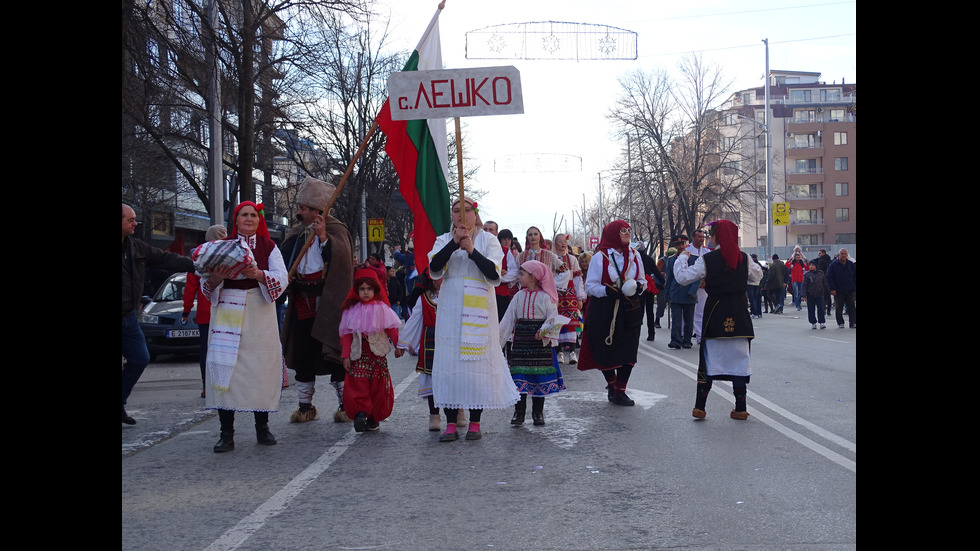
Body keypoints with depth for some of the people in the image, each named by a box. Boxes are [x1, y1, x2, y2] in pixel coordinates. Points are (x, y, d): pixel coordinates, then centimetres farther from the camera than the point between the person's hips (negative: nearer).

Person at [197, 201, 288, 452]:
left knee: (261, 369, -1)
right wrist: (216, 278, -19)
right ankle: (227, 434, -3)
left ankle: (262, 427, 11)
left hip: (260, 316, 0)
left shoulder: (268, 245, 10)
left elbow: (282, 277, -3)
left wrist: (258, 274, -20)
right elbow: (207, 284, 4)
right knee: (225, 369, -7)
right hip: (227, 315, 0)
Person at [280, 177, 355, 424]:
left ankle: (345, 404, 6)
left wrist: (323, 237, -27)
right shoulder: (295, 234, 14)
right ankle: (305, 406, 17)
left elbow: (341, 260, -19)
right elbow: (285, 263, 20)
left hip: (328, 305, -5)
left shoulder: (336, 230, -3)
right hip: (302, 306, 6)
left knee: (334, 355, -3)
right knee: (302, 355, 7)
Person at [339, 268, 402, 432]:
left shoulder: (381, 309, 2)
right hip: (358, 355, 0)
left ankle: (373, 418, 1)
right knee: (357, 384, -9)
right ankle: (360, 414, -8)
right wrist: (345, 355, 0)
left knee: (378, 387, -1)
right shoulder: (352, 310, 4)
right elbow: (346, 334, 5)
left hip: (378, 354, 0)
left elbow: (391, 329, 3)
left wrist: (399, 346, -2)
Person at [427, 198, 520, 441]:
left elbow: (494, 275, -7)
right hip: (450, 309, 2)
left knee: (478, 357, -4)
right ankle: (451, 424, 2)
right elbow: (434, 268, -8)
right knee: (449, 357, -3)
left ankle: (475, 423, 5)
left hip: (479, 308, -1)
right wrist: (454, 243, -17)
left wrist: (472, 250, -17)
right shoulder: (444, 240, 12)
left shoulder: (488, 239, 7)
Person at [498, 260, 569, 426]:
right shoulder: (519, 296, 9)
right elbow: (508, 319, 11)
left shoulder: (545, 297, -5)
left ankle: (538, 412, 14)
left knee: (540, 375, 3)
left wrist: (543, 332, -24)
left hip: (540, 343, -3)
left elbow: (553, 319, -8)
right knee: (520, 376, 0)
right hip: (520, 341, 3)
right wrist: (499, 337, 8)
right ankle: (519, 412, 6)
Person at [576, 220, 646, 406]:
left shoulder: (634, 255, 9)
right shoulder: (600, 257, -6)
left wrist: (639, 286, -6)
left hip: (629, 310, 4)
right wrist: (609, 291, -21)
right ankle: (611, 384, 28)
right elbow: (590, 286, -7)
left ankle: (620, 391, 9)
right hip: (604, 312, -4)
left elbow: (642, 280, 18)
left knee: (628, 351, -1)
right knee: (605, 350, 2)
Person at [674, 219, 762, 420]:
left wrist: (682, 258, 9)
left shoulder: (707, 260, -10)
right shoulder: (744, 258, 1)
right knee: (739, 359, 8)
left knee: (709, 359, 6)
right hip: (739, 315, 2)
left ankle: (700, 406, 5)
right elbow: (757, 274, 20)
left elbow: (682, 277, -7)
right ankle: (740, 408, 10)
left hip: (715, 314, -2)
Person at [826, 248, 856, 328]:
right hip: (838, 291, -1)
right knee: (839, 308, 6)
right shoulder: (833, 265, -2)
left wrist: (854, 287, -1)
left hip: (850, 291, 1)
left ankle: (853, 323, 4)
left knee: (851, 307, 1)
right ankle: (840, 323, 17)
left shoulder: (851, 264, 3)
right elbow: (829, 278, -3)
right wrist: (832, 289, -10)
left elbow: (855, 277, 9)